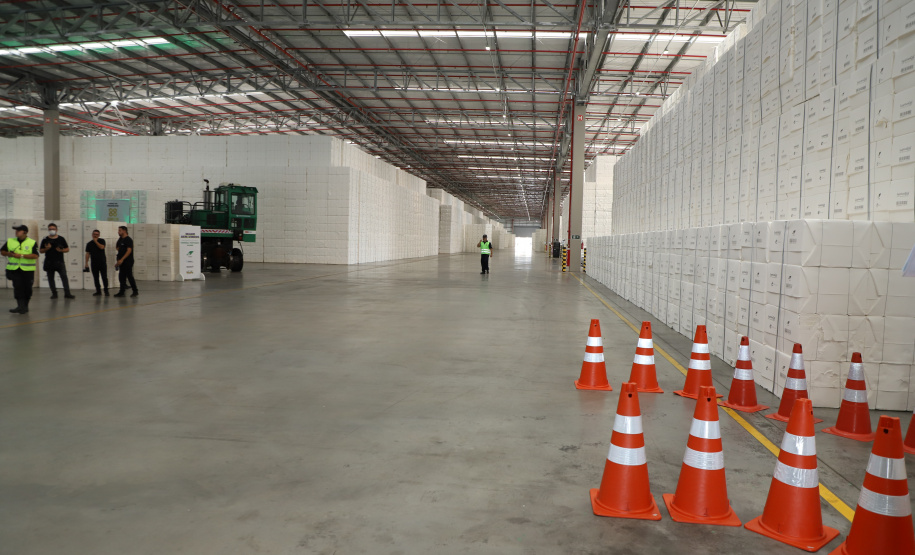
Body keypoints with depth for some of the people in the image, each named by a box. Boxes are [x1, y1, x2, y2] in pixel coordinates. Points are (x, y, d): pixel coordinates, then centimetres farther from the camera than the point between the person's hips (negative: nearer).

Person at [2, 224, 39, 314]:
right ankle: (21, 306, -9)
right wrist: (10, 254, -8)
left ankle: (25, 306, 20)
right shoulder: (10, 241, 8)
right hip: (14, 269, 2)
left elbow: (35, 255, -13)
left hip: (27, 270, -2)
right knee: (18, 287, -7)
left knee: (27, 288, 6)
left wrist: (21, 255, -20)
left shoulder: (32, 243, -3)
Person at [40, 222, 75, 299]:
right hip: (49, 263, 1)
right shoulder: (45, 240, 6)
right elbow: (40, 251, 7)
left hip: (60, 262, -1)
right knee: (51, 278, 6)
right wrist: (46, 248, -12)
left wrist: (61, 250, -11)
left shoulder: (61, 239, 6)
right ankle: (54, 293, 14)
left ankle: (67, 294, -10)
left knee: (64, 277, -9)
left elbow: (67, 249, 9)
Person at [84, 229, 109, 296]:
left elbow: (101, 247, -16)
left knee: (104, 277, -5)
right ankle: (98, 291, 13)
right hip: (94, 263, 3)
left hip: (102, 262, -3)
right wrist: (86, 263, 5)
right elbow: (87, 253, 10)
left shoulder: (101, 241, 3)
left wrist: (96, 241, -8)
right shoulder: (89, 244, 10)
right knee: (95, 278, 6)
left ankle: (106, 291, 0)